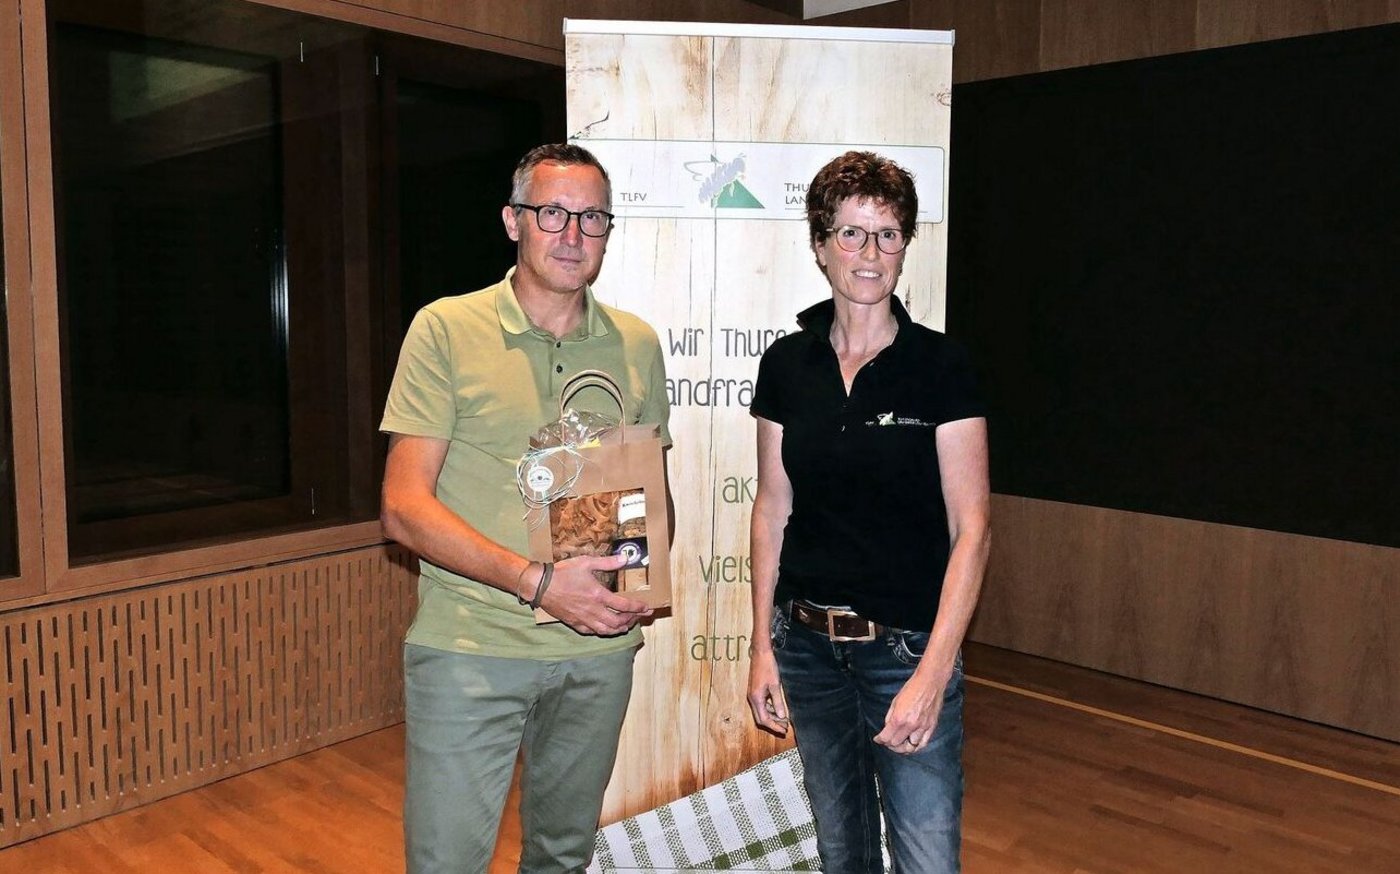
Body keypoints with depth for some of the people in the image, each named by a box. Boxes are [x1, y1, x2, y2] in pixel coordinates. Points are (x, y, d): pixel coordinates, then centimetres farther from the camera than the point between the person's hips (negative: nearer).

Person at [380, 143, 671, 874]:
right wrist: (538, 582, -20)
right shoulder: (446, 329, -5)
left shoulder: (637, 345, 6)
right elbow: (404, 508, -10)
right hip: (469, 649, -3)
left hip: (598, 649, 4)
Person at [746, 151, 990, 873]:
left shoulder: (939, 365, -8)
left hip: (909, 646, -3)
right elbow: (772, 508, 6)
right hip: (808, 644, 4)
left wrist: (933, 673, -17)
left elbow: (972, 528, -10)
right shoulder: (787, 364, 2)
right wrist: (762, 643, 3)